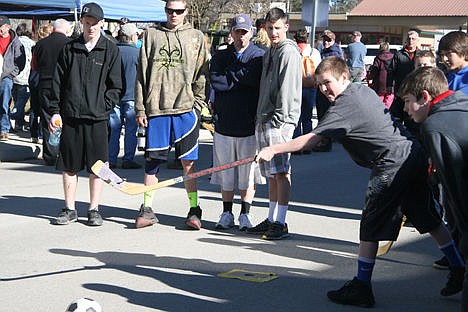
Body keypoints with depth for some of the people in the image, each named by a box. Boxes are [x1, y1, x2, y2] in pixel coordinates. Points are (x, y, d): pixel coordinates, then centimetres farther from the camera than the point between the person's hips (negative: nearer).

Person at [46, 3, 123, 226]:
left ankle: (94, 210, 13)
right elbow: (58, 82, 9)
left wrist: (103, 106, -7)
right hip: (70, 116, 2)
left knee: (97, 166, 2)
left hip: (97, 118, -2)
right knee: (69, 166, 7)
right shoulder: (69, 49, 9)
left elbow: (115, 86, 4)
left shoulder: (110, 50, 4)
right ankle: (70, 210, 17)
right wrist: (55, 111, 2)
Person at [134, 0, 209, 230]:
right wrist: (140, 109, 3)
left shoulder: (196, 37, 9)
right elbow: (142, 74, 9)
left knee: (188, 161, 1)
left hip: (185, 108, -1)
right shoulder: (151, 35, 10)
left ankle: (194, 210, 9)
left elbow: (202, 75, 8)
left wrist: (198, 105, -1)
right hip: (155, 108, 1)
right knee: (152, 160, 5)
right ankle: (147, 209, 14)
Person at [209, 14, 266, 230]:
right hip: (224, 123, 2)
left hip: (250, 124, -2)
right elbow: (215, 81, -7)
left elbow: (256, 78, -16)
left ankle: (245, 213, 15)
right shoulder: (220, 57, 11)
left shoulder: (260, 56, 4)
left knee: (248, 170, 3)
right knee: (225, 171, 7)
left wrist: (230, 74, -9)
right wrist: (242, 78, -9)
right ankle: (227, 213, 18)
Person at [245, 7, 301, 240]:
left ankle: (280, 223, -5)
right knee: (271, 173, 12)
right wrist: (260, 119, 18)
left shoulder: (288, 52, -8)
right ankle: (271, 219, 18)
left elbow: (287, 90, -16)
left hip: (279, 122, -9)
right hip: (264, 121, 9)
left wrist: (279, 120, -19)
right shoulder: (270, 52, 20)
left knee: (281, 172, -7)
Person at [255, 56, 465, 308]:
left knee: (370, 228, 0)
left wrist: (273, 150, -20)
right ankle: (458, 270, 24)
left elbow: (311, 140, -20)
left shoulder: (343, 106, -14)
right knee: (430, 220, 17)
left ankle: (361, 289, 5)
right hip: (415, 154, 9)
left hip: (392, 164, -9)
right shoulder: (364, 90, 13)